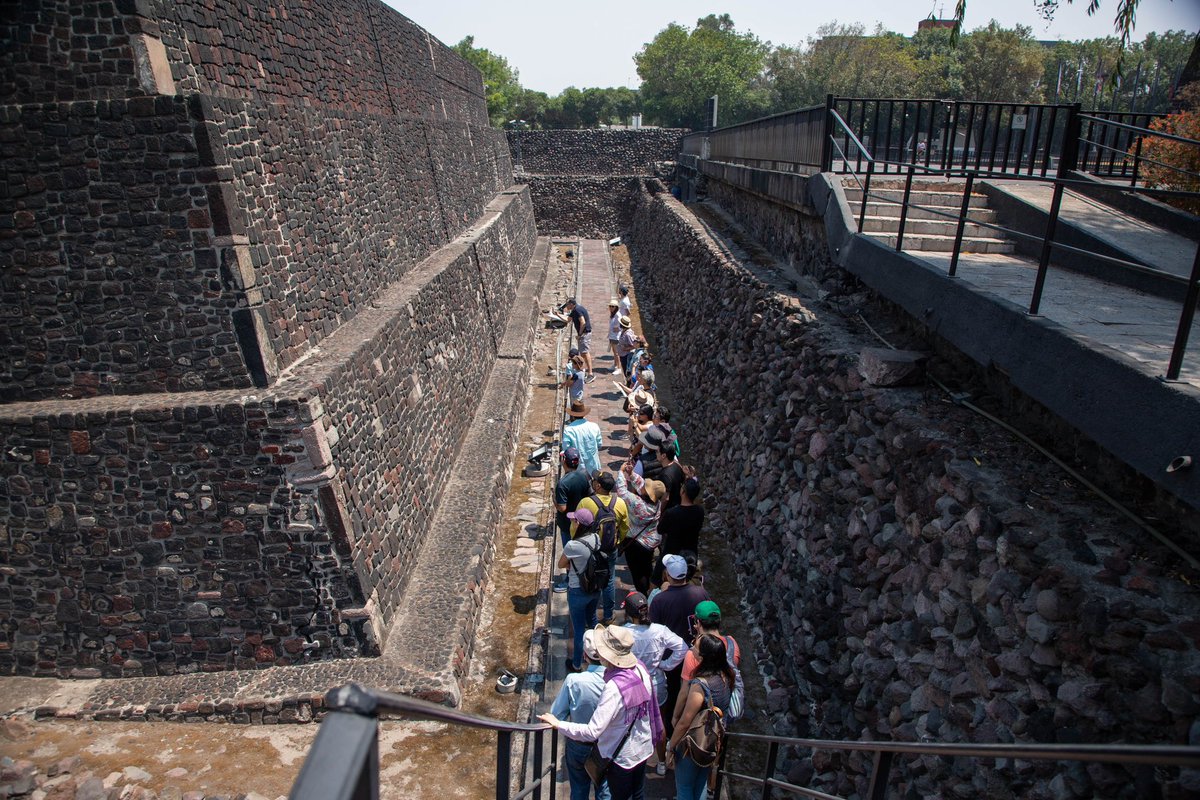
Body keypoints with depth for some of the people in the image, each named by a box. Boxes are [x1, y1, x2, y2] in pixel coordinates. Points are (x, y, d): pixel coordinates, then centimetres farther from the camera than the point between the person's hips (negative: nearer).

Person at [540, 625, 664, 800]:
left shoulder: (614, 687, -36)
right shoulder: (640, 669, -15)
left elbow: (592, 732, -35)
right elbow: (650, 705, 1)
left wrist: (558, 724, -27)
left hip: (622, 756, -6)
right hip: (643, 748, 6)